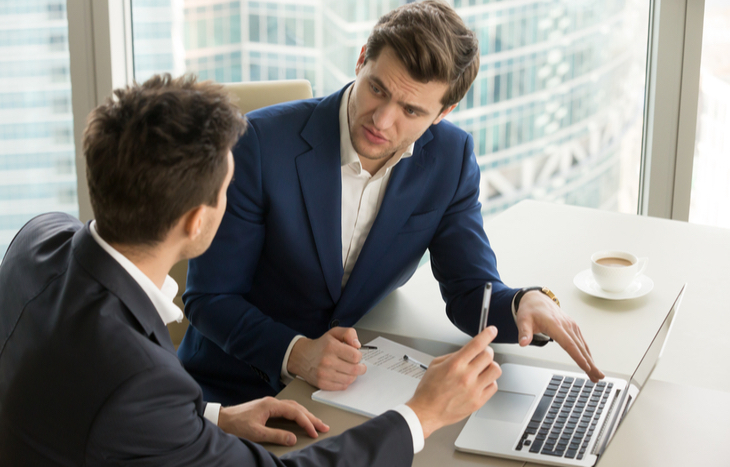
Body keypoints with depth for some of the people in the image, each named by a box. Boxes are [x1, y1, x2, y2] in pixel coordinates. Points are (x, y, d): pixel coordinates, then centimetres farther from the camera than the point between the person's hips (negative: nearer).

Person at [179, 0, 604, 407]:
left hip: (350, 382, 3)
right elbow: (208, 297, -15)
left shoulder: (450, 159, -7)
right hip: (236, 392, -2)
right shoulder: (262, 142, -20)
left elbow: (471, 293, -4)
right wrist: (297, 354, -32)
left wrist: (525, 303, -28)